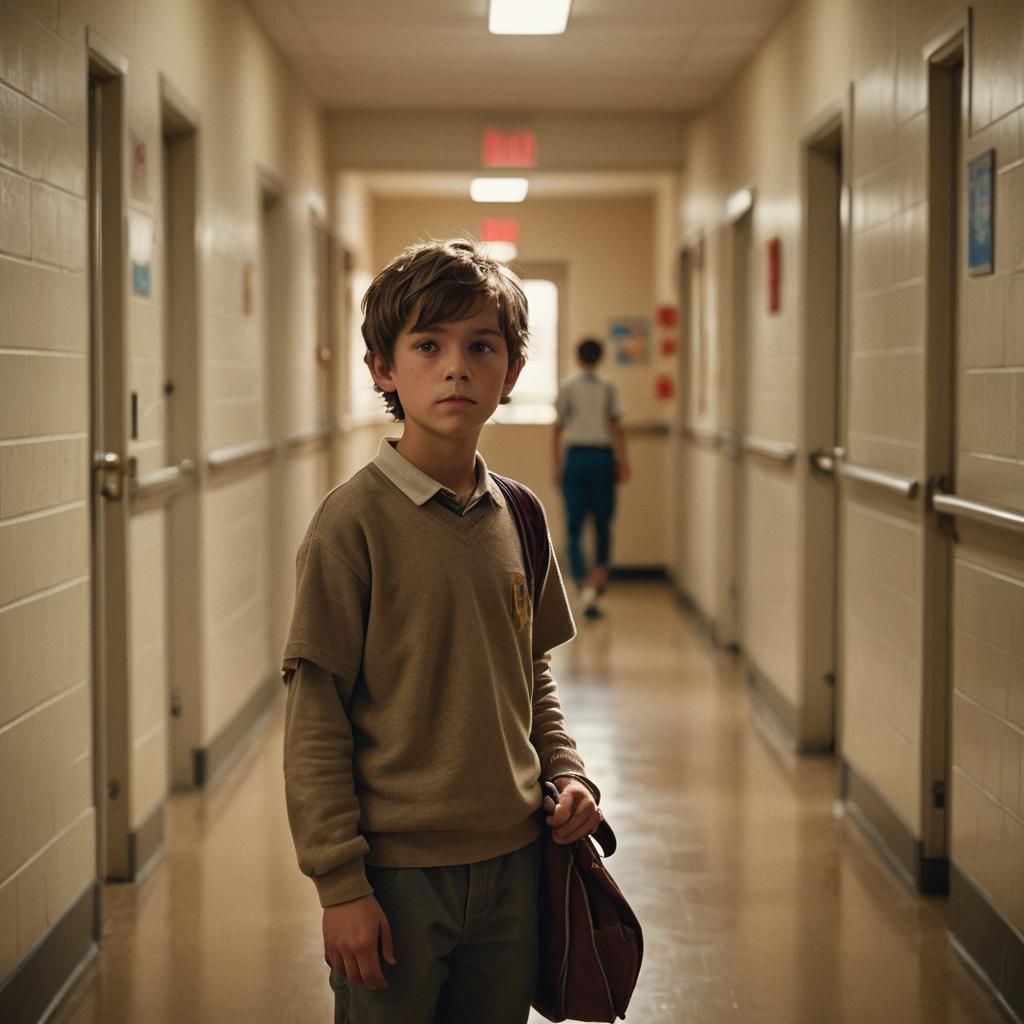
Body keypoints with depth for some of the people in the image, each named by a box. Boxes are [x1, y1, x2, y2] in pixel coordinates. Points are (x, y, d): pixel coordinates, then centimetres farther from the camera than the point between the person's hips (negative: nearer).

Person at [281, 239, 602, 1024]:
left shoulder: (516, 515, 5)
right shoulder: (355, 522, -12)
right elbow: (315, 722, -11)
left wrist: (567, 772, 2)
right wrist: (339, 883, -12)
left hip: (512, 861, 5)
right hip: (397, 869, -5)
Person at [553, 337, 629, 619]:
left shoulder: (567, 386, 4)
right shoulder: (608, 387, 5)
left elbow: (559, 427, 3)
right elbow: (616, 426, -3)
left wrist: (557, 464, 9)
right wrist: (622, 462, -3)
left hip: (574, 456, -1)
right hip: (602, 456, 1)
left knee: (574, 529, -1)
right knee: (603, 524, 15)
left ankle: (584, 586, -17)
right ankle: (600, 571, -2)